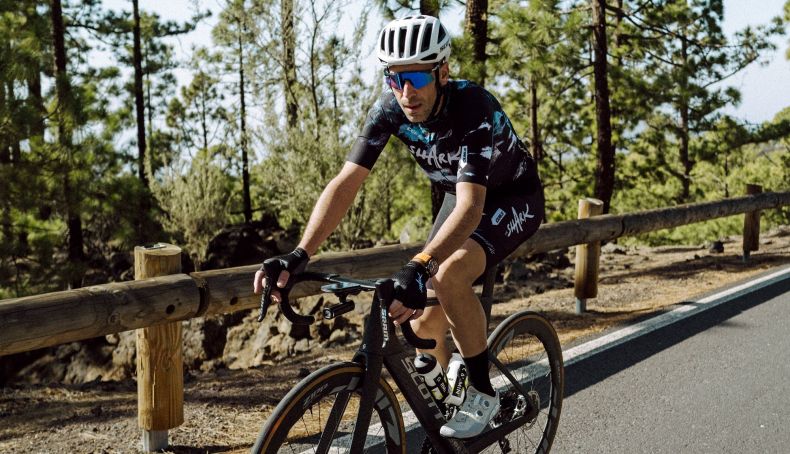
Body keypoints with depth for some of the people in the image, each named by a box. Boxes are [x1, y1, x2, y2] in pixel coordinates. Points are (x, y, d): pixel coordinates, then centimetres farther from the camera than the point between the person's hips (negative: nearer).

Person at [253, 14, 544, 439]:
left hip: (513, 199, -6)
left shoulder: (474, 108, -36)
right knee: (423, 323, -1)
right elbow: (346, 182, -25)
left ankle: (482, 394, -12)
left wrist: (419, 268, -60)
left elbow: (470, 207, -45)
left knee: (448, 275, -33)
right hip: (461, 197, 6)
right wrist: (299, 254, -37)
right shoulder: (390, 109, -21)